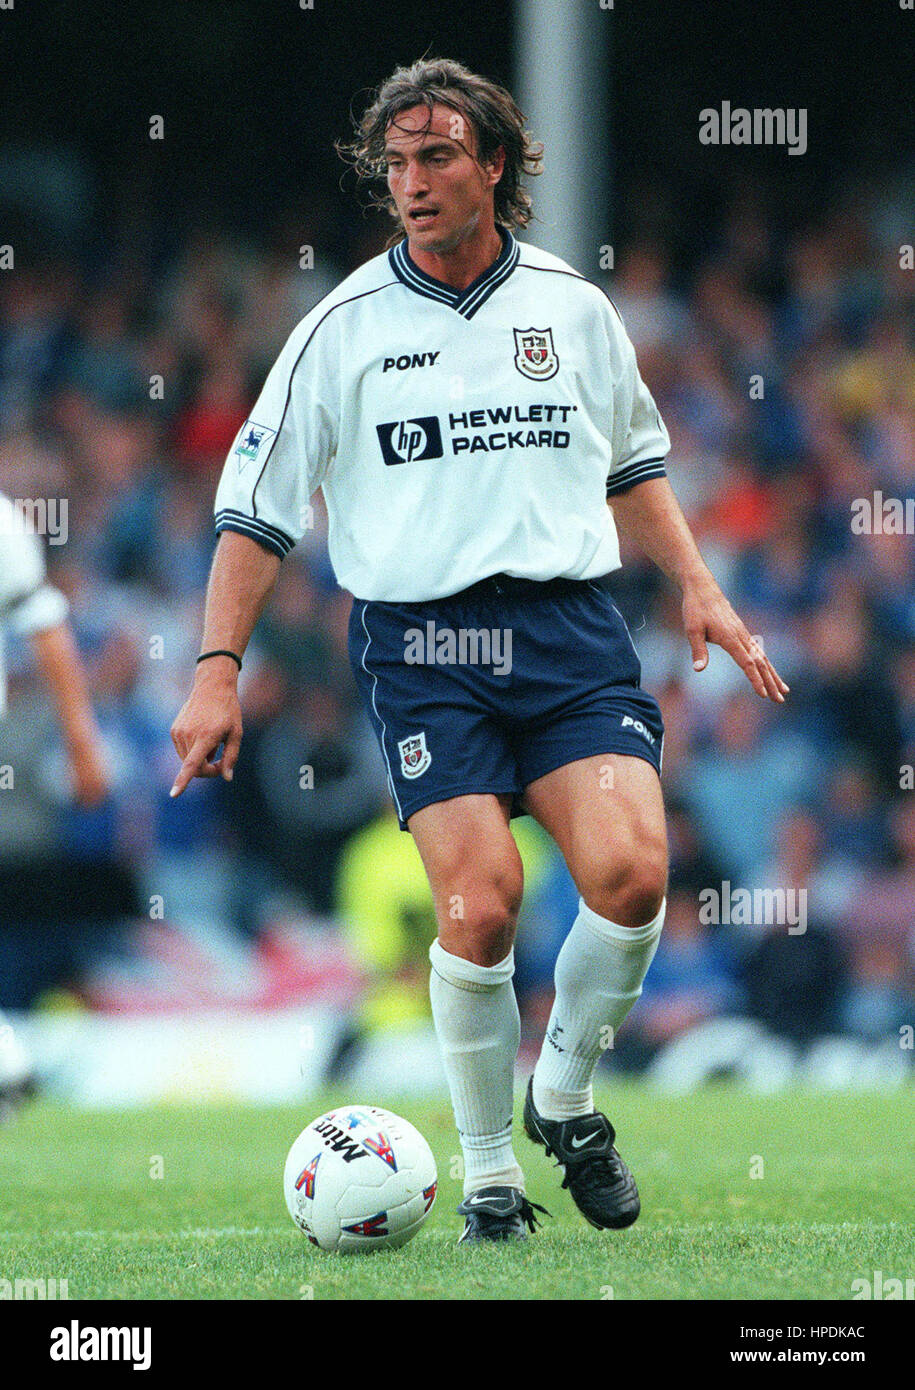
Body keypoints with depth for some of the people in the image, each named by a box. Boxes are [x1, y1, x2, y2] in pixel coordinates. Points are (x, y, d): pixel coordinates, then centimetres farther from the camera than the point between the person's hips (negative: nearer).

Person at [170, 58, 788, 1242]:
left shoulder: (572, 306, 9)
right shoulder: (346, 327, 1)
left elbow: (632, 462, 25)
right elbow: (255, 506, 4)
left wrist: (696, 587, 15)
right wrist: (217, 670, -2)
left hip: (569, 627, 2)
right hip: (421, 641, -2)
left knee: (630, 872, -17)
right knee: (480, 904, -14)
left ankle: (565, 1095, 10)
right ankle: (488, 1172, 4)